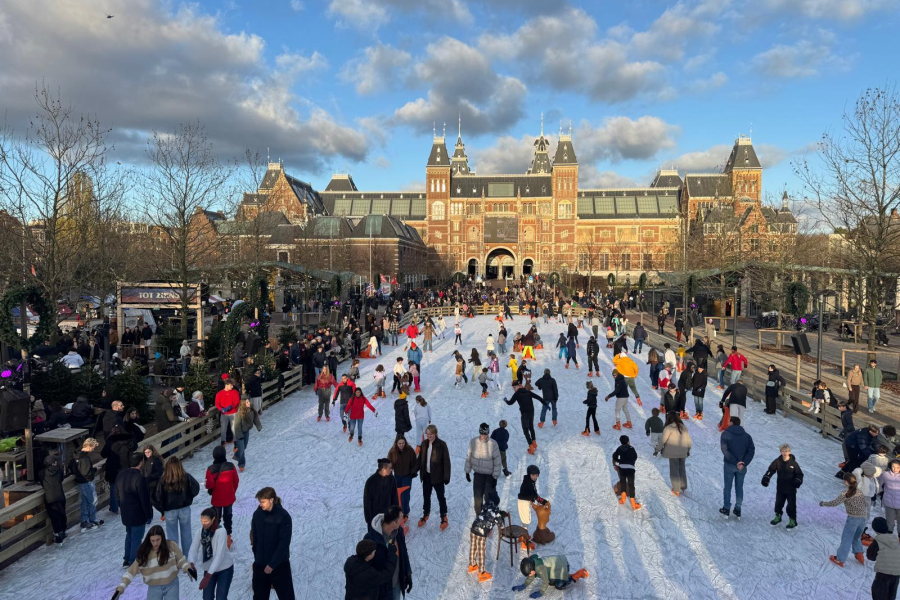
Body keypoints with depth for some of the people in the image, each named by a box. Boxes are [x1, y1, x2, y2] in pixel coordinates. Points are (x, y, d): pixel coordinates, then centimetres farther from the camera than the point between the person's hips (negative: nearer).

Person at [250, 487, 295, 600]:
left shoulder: (283, 516, -17)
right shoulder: (257, 514, -3)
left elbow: (284, 543, -17)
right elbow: (254, 536, 7)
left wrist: (272, 564, -17)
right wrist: (256, 556, 6)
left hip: (279, 564, -4)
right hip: (260, 564, 5)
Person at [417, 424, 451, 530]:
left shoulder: (441, 444, -16)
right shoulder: (424, 443, 0)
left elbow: (446, 461, -14)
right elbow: (420, 458, 10)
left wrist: (446, 476, -14)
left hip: (437, 476, -5)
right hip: (426, 475, 5)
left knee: (441, 497, 10)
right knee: (426, 496, 19)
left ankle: (444, 517, 26)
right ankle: (425, 514, 38)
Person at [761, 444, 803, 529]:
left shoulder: (793, 463, -12)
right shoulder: (777, 461, -6)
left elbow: (799, 474, -5)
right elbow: (771, 470, -7)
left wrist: (797, 481, -22)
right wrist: (766, 478, -20)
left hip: (791, 489, -3)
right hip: (780, 488, 3)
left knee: (791, 505, 4)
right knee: (778, 503, 14)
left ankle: (792, 520, 21)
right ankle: (778, 516, 34)